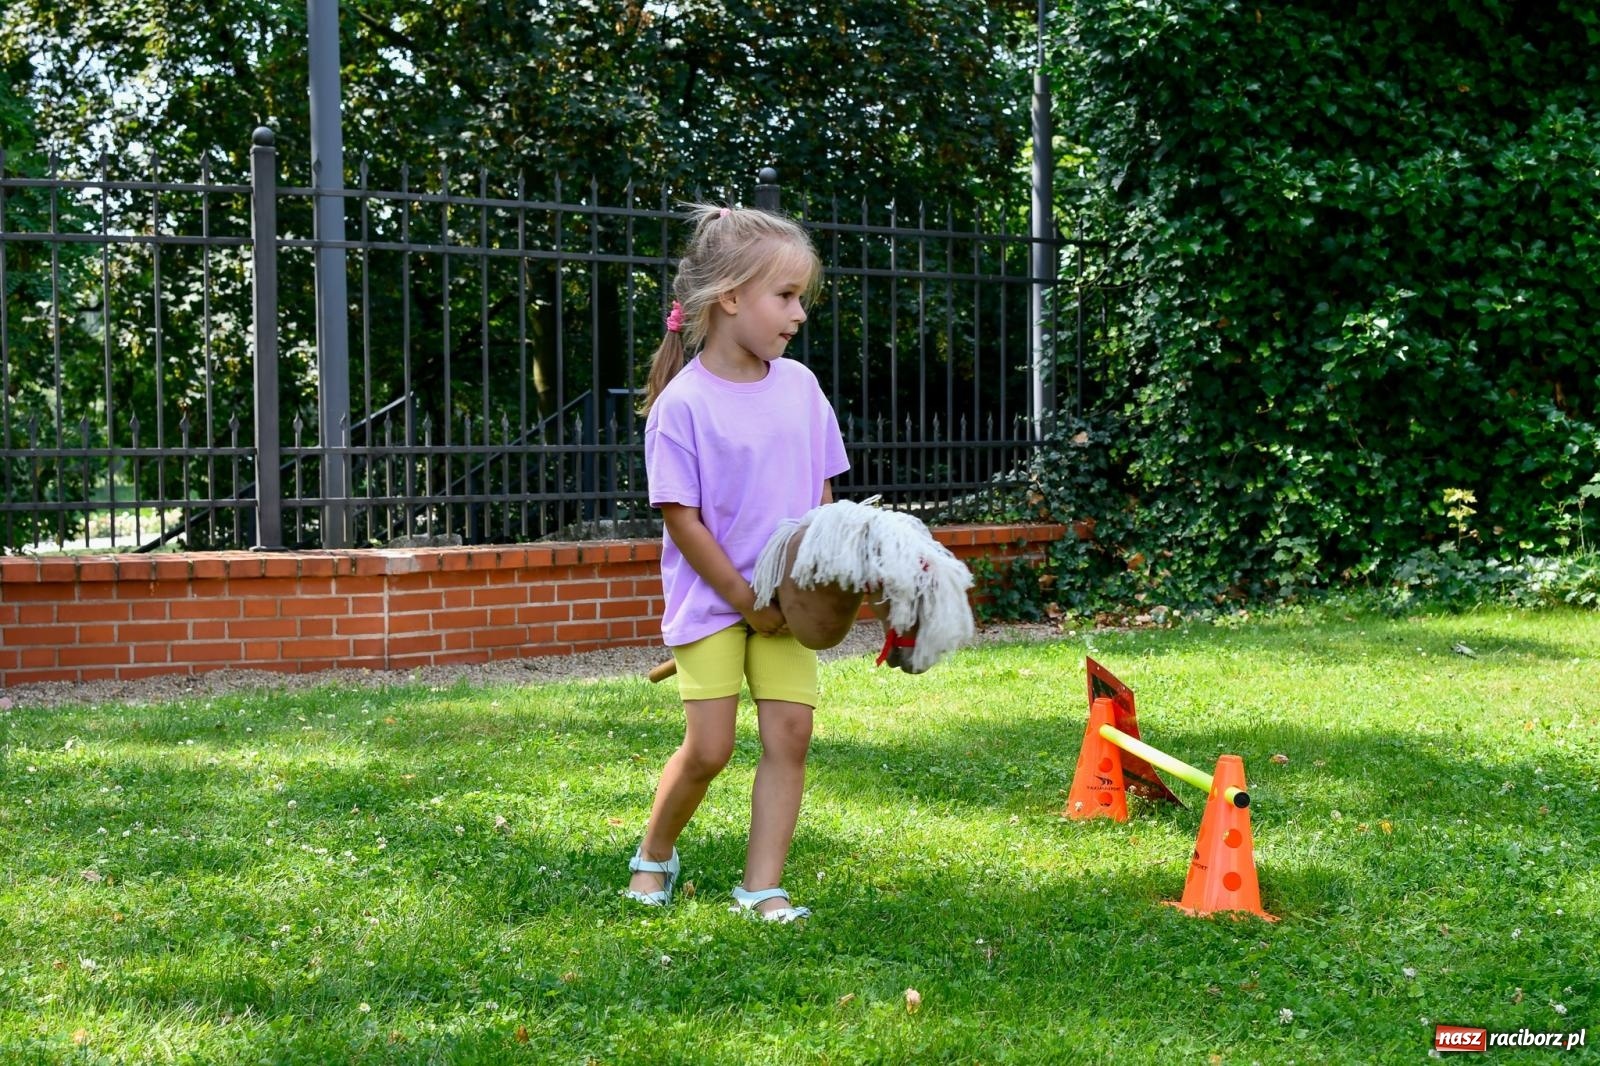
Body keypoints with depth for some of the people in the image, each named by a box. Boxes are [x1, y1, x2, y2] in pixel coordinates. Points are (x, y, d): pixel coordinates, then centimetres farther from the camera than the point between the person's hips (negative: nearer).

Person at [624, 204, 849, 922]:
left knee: (789, 734, -4)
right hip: (709, 599, -4)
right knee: (708, 748, -4)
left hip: (786, 600, 5)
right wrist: (746, 599, -14)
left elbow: (822, 492, 10)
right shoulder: (684, 403, -14)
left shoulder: (799, 386, 2)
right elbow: (681, 519, -14)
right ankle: (654, 855, 23)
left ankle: (763, 886, 4)